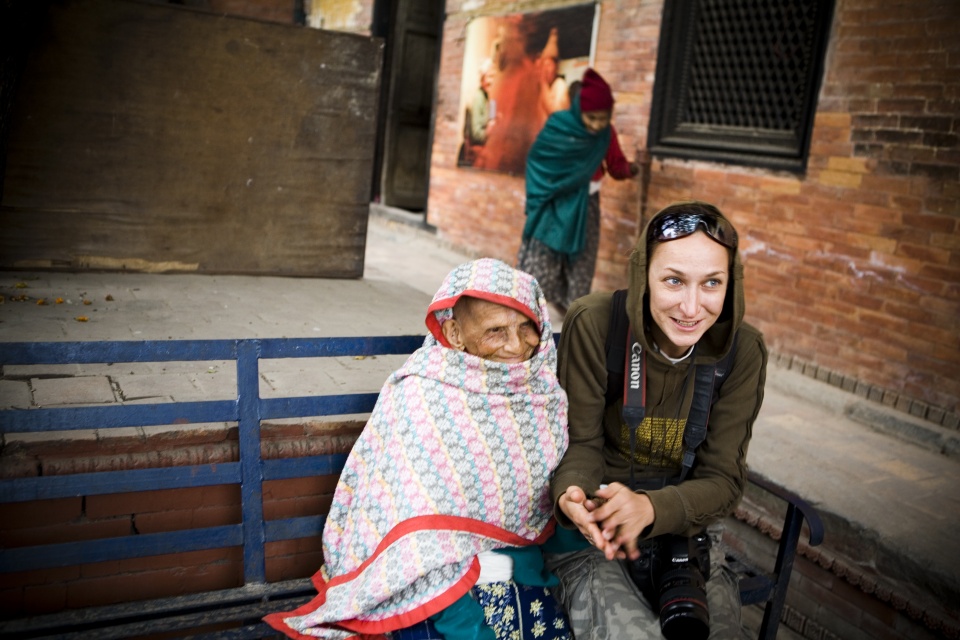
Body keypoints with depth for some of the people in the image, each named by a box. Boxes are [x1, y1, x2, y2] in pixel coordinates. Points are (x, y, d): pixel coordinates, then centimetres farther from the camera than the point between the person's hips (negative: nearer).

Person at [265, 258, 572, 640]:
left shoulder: (542, 393, -2)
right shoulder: (419, 399, -16)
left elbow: (553, 497, 8)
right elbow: (419, 535, -17)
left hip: (517, 568, 4)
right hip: (429, 585, -4)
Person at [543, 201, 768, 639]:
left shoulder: (741, 352, -10)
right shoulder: (595, 323, -18)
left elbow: (723, 479, -10)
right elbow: (580, 443, -10)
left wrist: (649, 507, -31)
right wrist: (573, 495, -34)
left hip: (684, 531, 3)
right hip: (589, 536, -2)